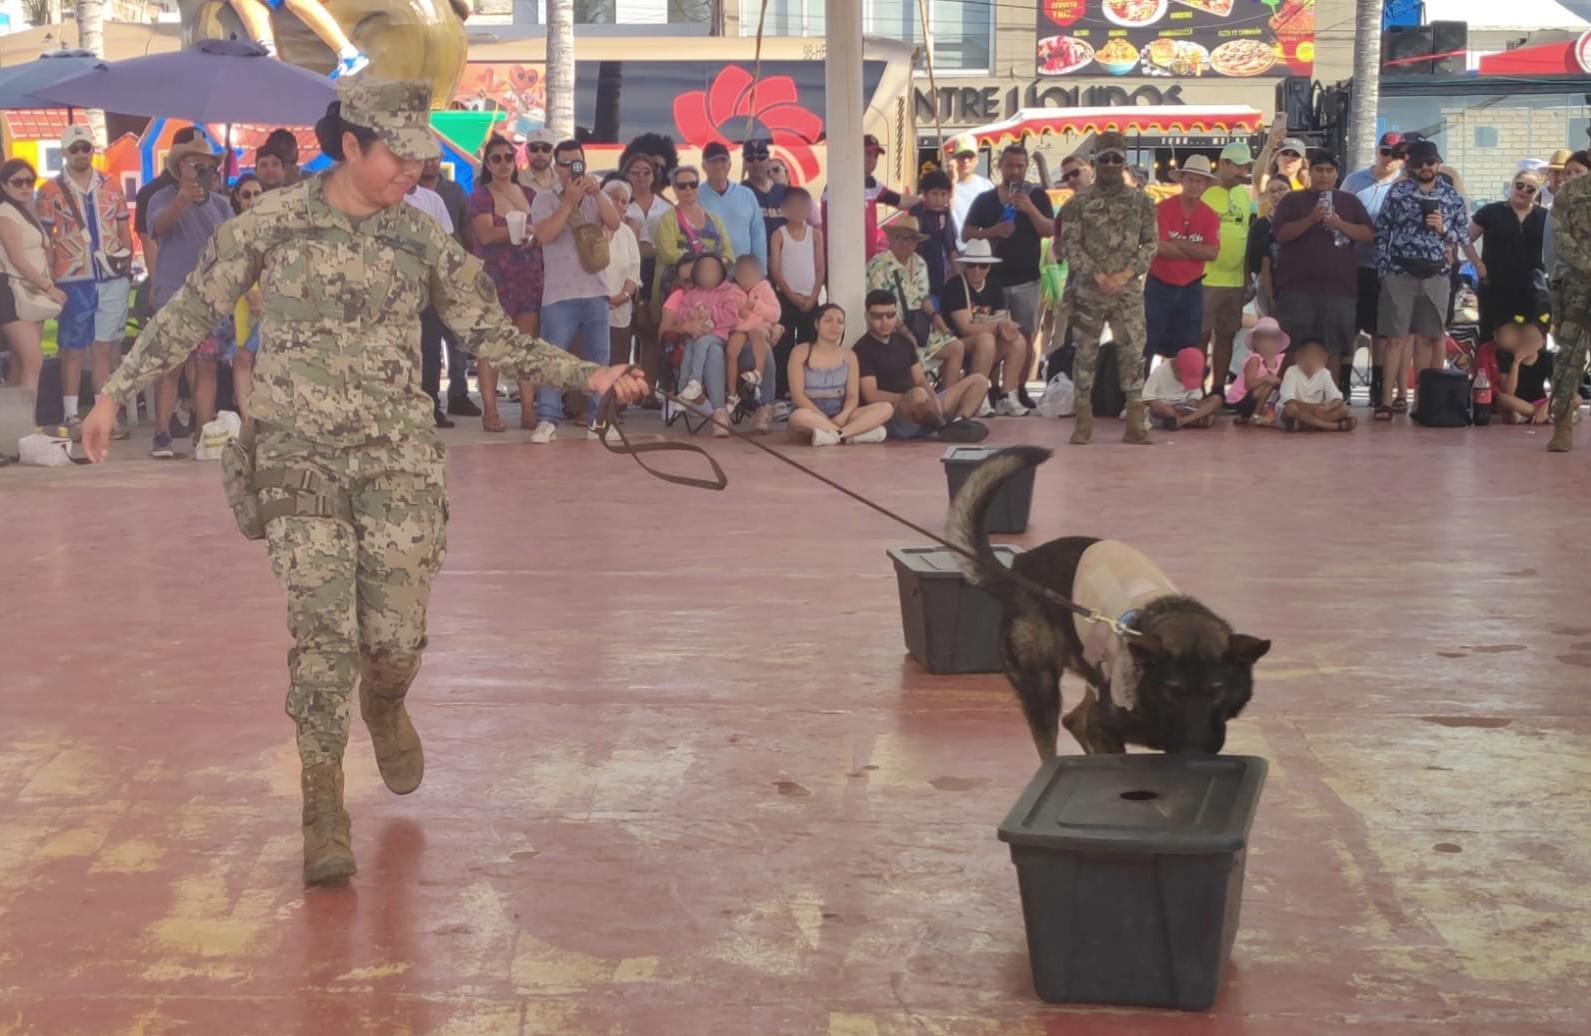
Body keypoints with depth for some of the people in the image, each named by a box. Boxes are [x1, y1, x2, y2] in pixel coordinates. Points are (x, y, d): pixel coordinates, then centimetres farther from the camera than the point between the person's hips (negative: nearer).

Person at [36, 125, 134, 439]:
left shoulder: (111, 186, 11)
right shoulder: (50, 190, 3)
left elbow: (124, 229, 17)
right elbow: (45, 238, 2)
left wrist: (127, 257, 3)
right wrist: (49, 281, -3)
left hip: (112, 279, 2)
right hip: (73, 280, -2)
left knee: (104, 347, 5)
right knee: (72, 349, 2)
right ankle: (72, 416, 7)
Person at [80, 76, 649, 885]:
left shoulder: (422, 239, 2)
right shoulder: (273, 221, -3)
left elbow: (491, 335, 7)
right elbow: (192, 311, 4)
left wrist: (586, 376, -2)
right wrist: (114, 391, 2)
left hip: (398, 458, 2)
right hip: (300, 456, -2)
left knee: (397, 636, -1)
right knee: (322, 632, -8)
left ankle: (383, 703, 37)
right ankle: (324, 810, 6)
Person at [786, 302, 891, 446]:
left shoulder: (849, 356, 10)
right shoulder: (801, 352, -1)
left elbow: (853, 396, 3)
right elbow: (797, 396, -10)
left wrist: (842, 417, -19)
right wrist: (824, 419, -21)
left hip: (839, 416, 4)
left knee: (886, 408, -18)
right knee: (799, 417, -41)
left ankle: (836, 435, -34)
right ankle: (858, 433, -34)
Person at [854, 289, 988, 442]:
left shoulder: (904, 342, 17)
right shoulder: (862, 350, -5)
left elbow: (920, 381, 14)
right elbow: (872, 396, -14)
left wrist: (934, 398, -8)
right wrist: (909, 398, -21)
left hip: (923, 414, 8)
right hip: (890, 419, -8)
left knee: (978, 380, 0)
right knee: (919, 395, -42)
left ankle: (957, 423, -26)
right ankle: (947, 426, -17)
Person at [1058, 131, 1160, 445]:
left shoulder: (1141, 202, 6)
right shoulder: (1078, 203, 2)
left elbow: (1151, 243, 4)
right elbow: (1069, 245, -3)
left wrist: (1126, 274, -10)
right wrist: (1098, 276, -12)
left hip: (1128, 290, 1)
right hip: (1088, 290, -1)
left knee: (1133, 351, -4)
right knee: (1085, 352, 3)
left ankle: (1135, 422, -1)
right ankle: (1083, 421, 12)